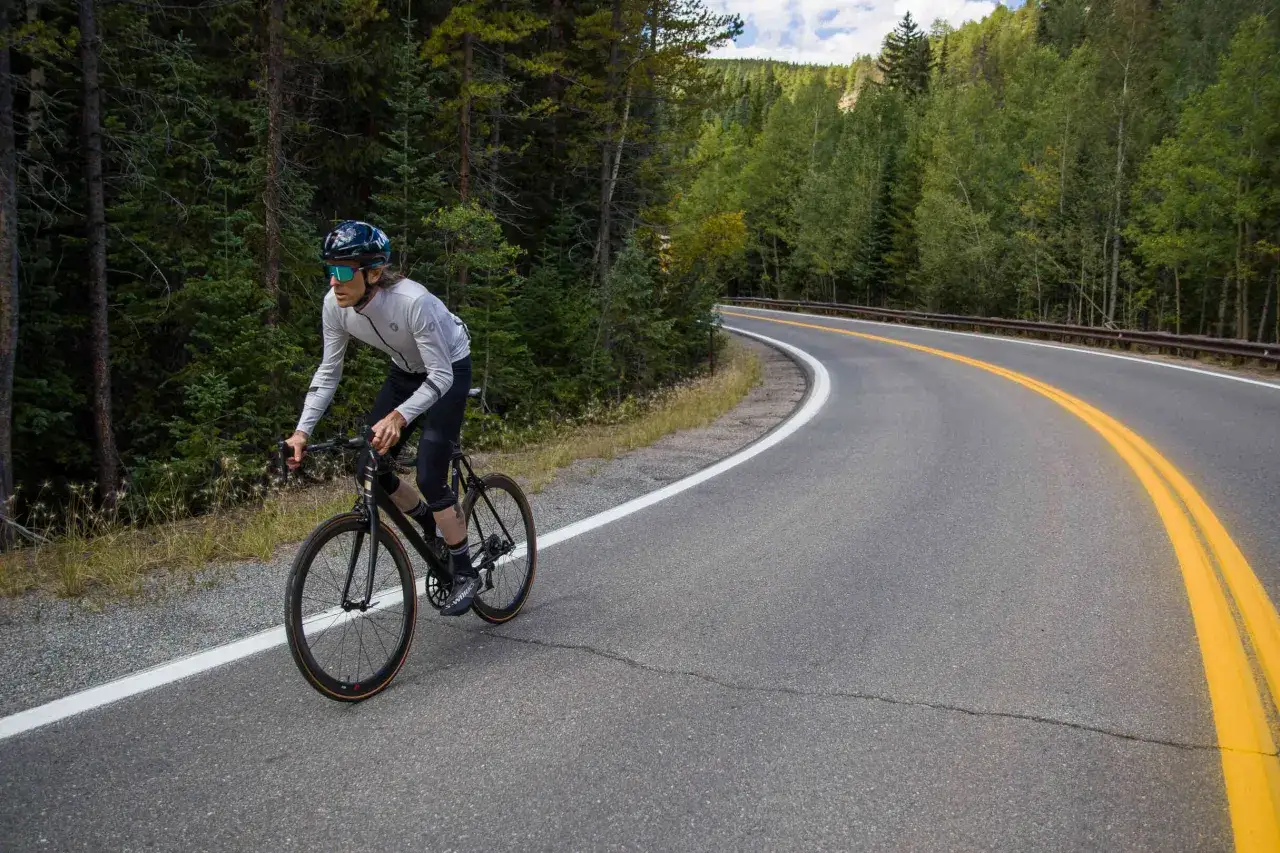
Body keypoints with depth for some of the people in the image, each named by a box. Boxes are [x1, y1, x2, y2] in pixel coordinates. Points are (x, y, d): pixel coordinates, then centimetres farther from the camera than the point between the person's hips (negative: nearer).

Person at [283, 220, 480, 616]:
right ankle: (429, 522, 25)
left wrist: (398, 418, -50)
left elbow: (440, 376, -34)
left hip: (449, 369, -6)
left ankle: (465, 573, 2)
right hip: (406, 370, 6)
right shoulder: (335, 304, -19)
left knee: (429, 475, -15)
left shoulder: (412, 301, -37)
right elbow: (328, 372, -9)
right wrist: (302, 430, -18)